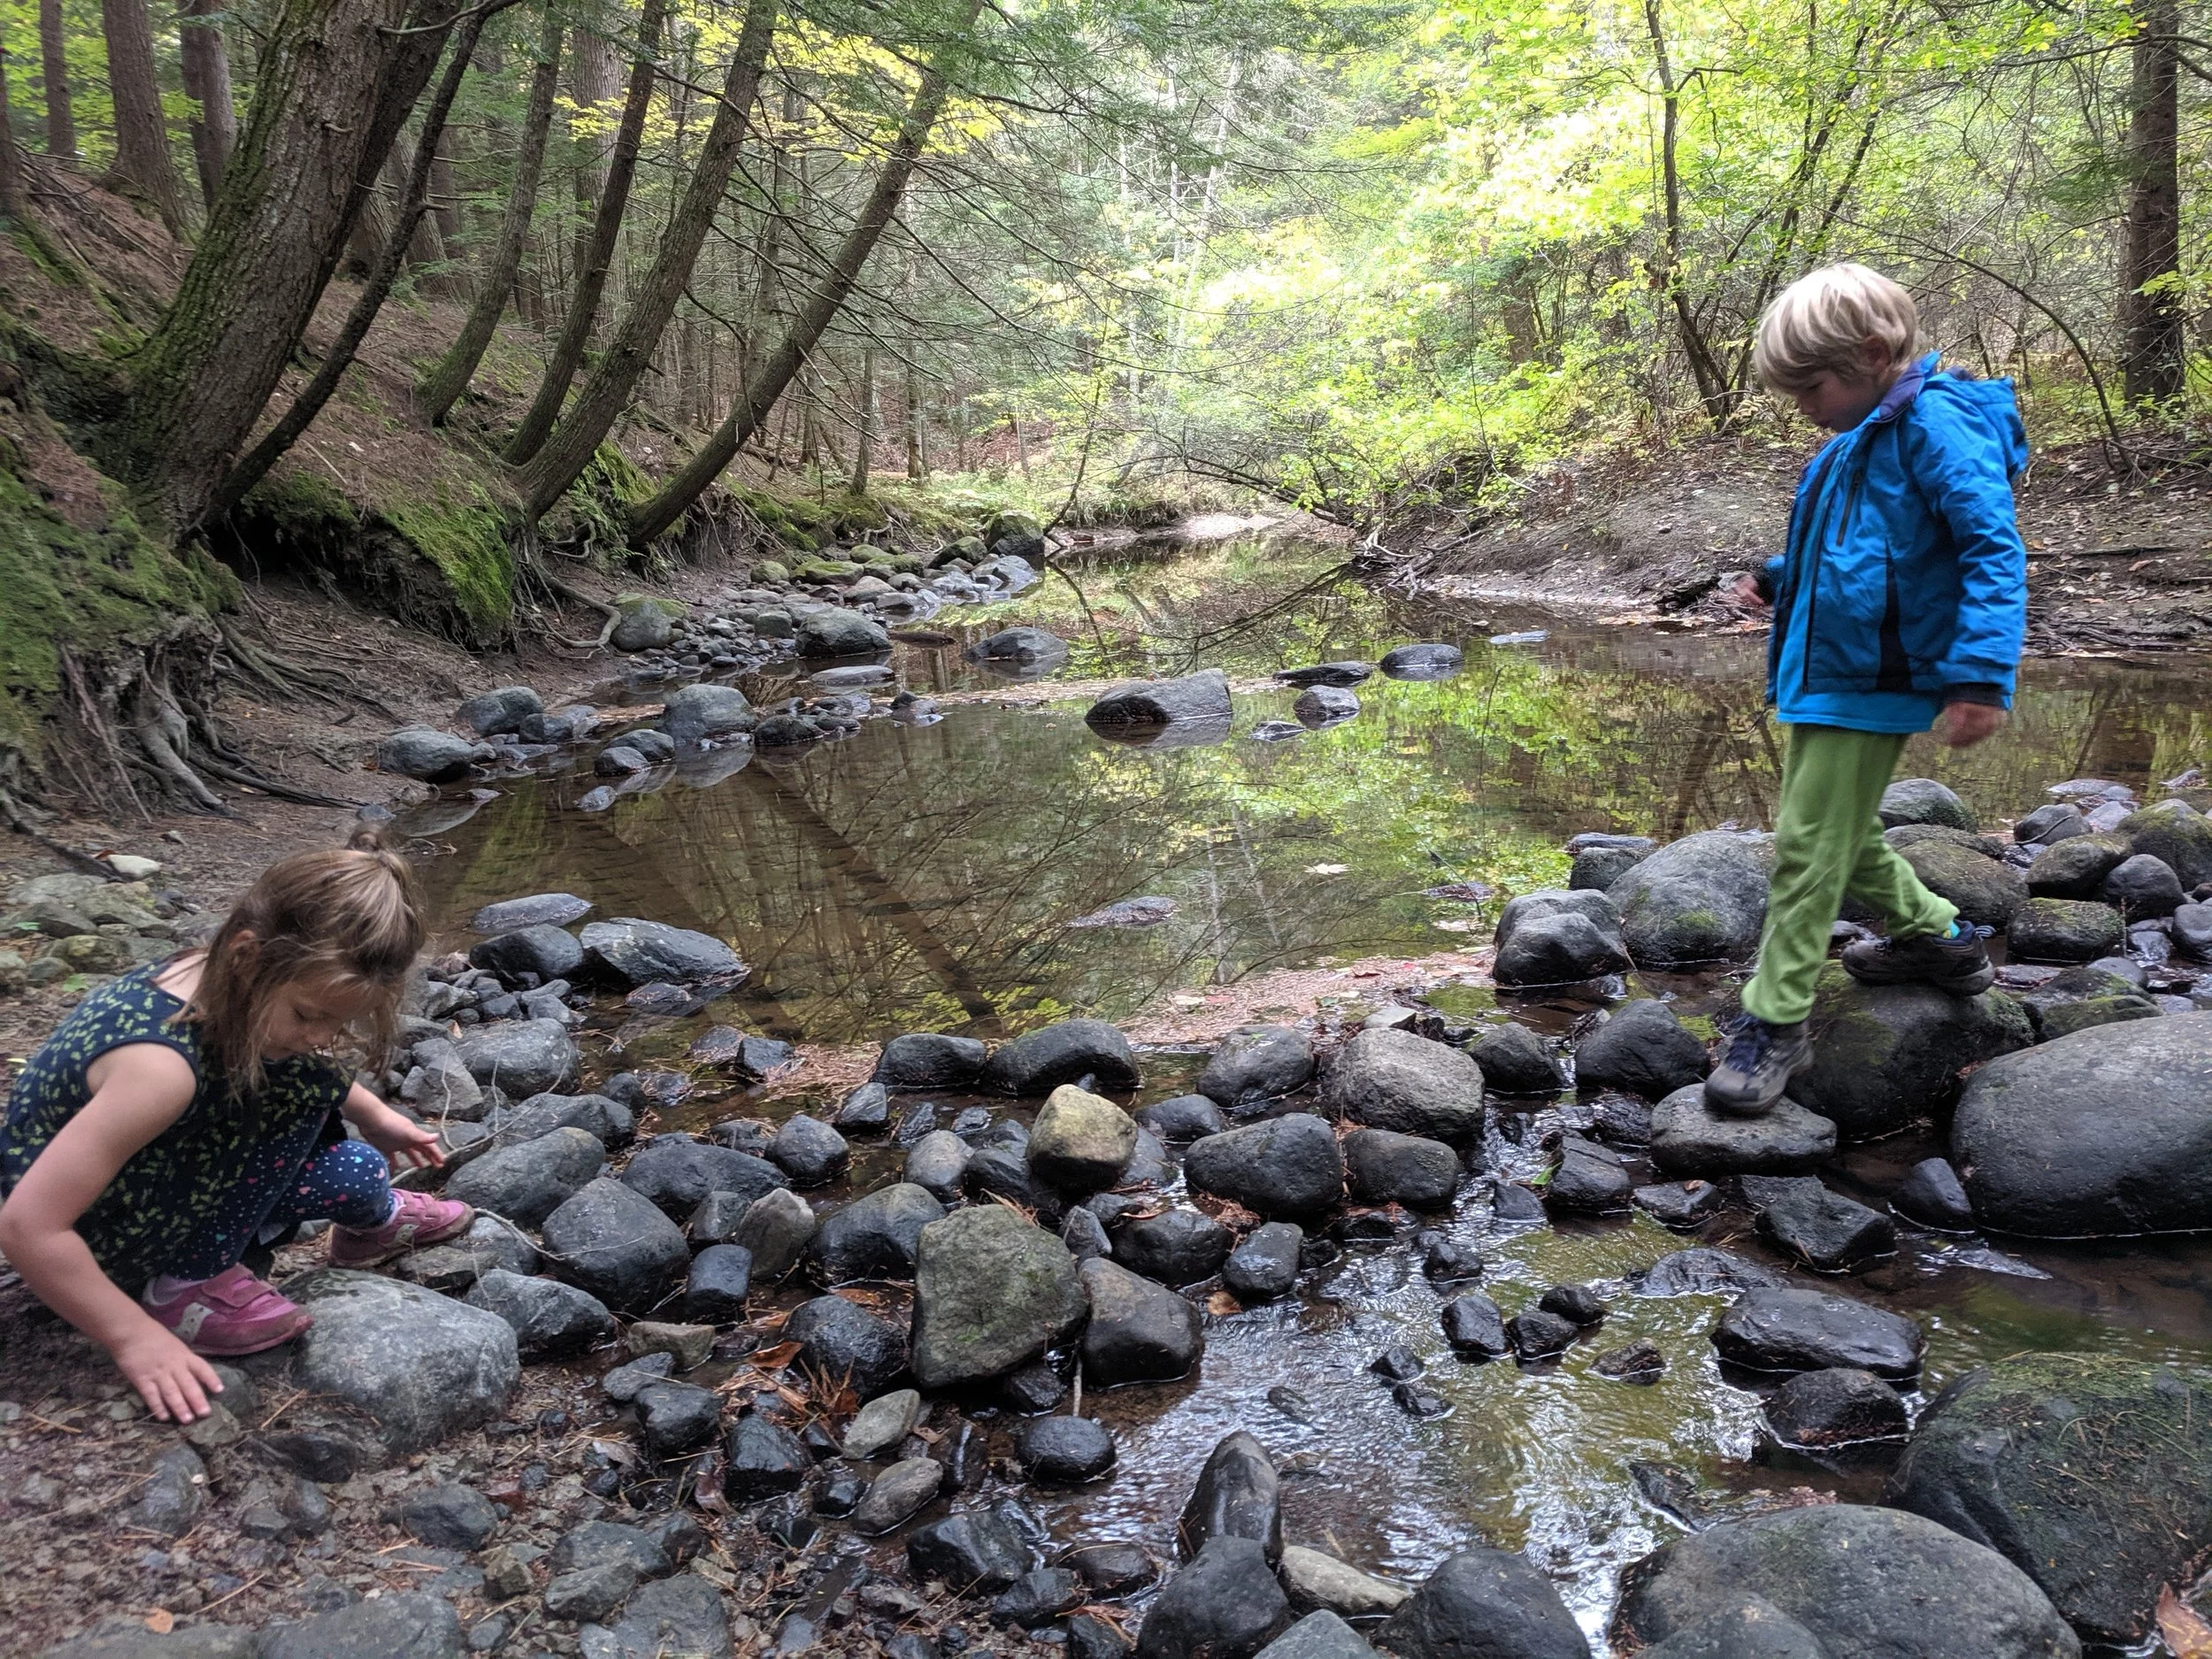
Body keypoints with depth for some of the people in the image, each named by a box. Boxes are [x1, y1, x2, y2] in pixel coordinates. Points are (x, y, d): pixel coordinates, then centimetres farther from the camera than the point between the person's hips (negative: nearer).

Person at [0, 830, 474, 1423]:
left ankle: (375, 1218, 30)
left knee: (353, 1175, 0)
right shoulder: (162, 1064, -38)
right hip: (90, 1231, -8)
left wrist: (376, 1118, 15)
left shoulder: (224, 982, -13)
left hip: (151, 1179, 8)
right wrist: (135, 1338, -28)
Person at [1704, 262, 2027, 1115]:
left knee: (1807, 847, -7)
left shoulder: (1935, 424, -16)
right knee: (1838, 836, 22)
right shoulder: (1860, 438, 12)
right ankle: (1937, 937, 42)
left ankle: (1775, 1024, 3)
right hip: (1819, 674, 10)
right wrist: (1777, 580, 11)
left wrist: (1982, 673, -30)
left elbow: (1994, 549, -22)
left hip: (1869, 684, -10)